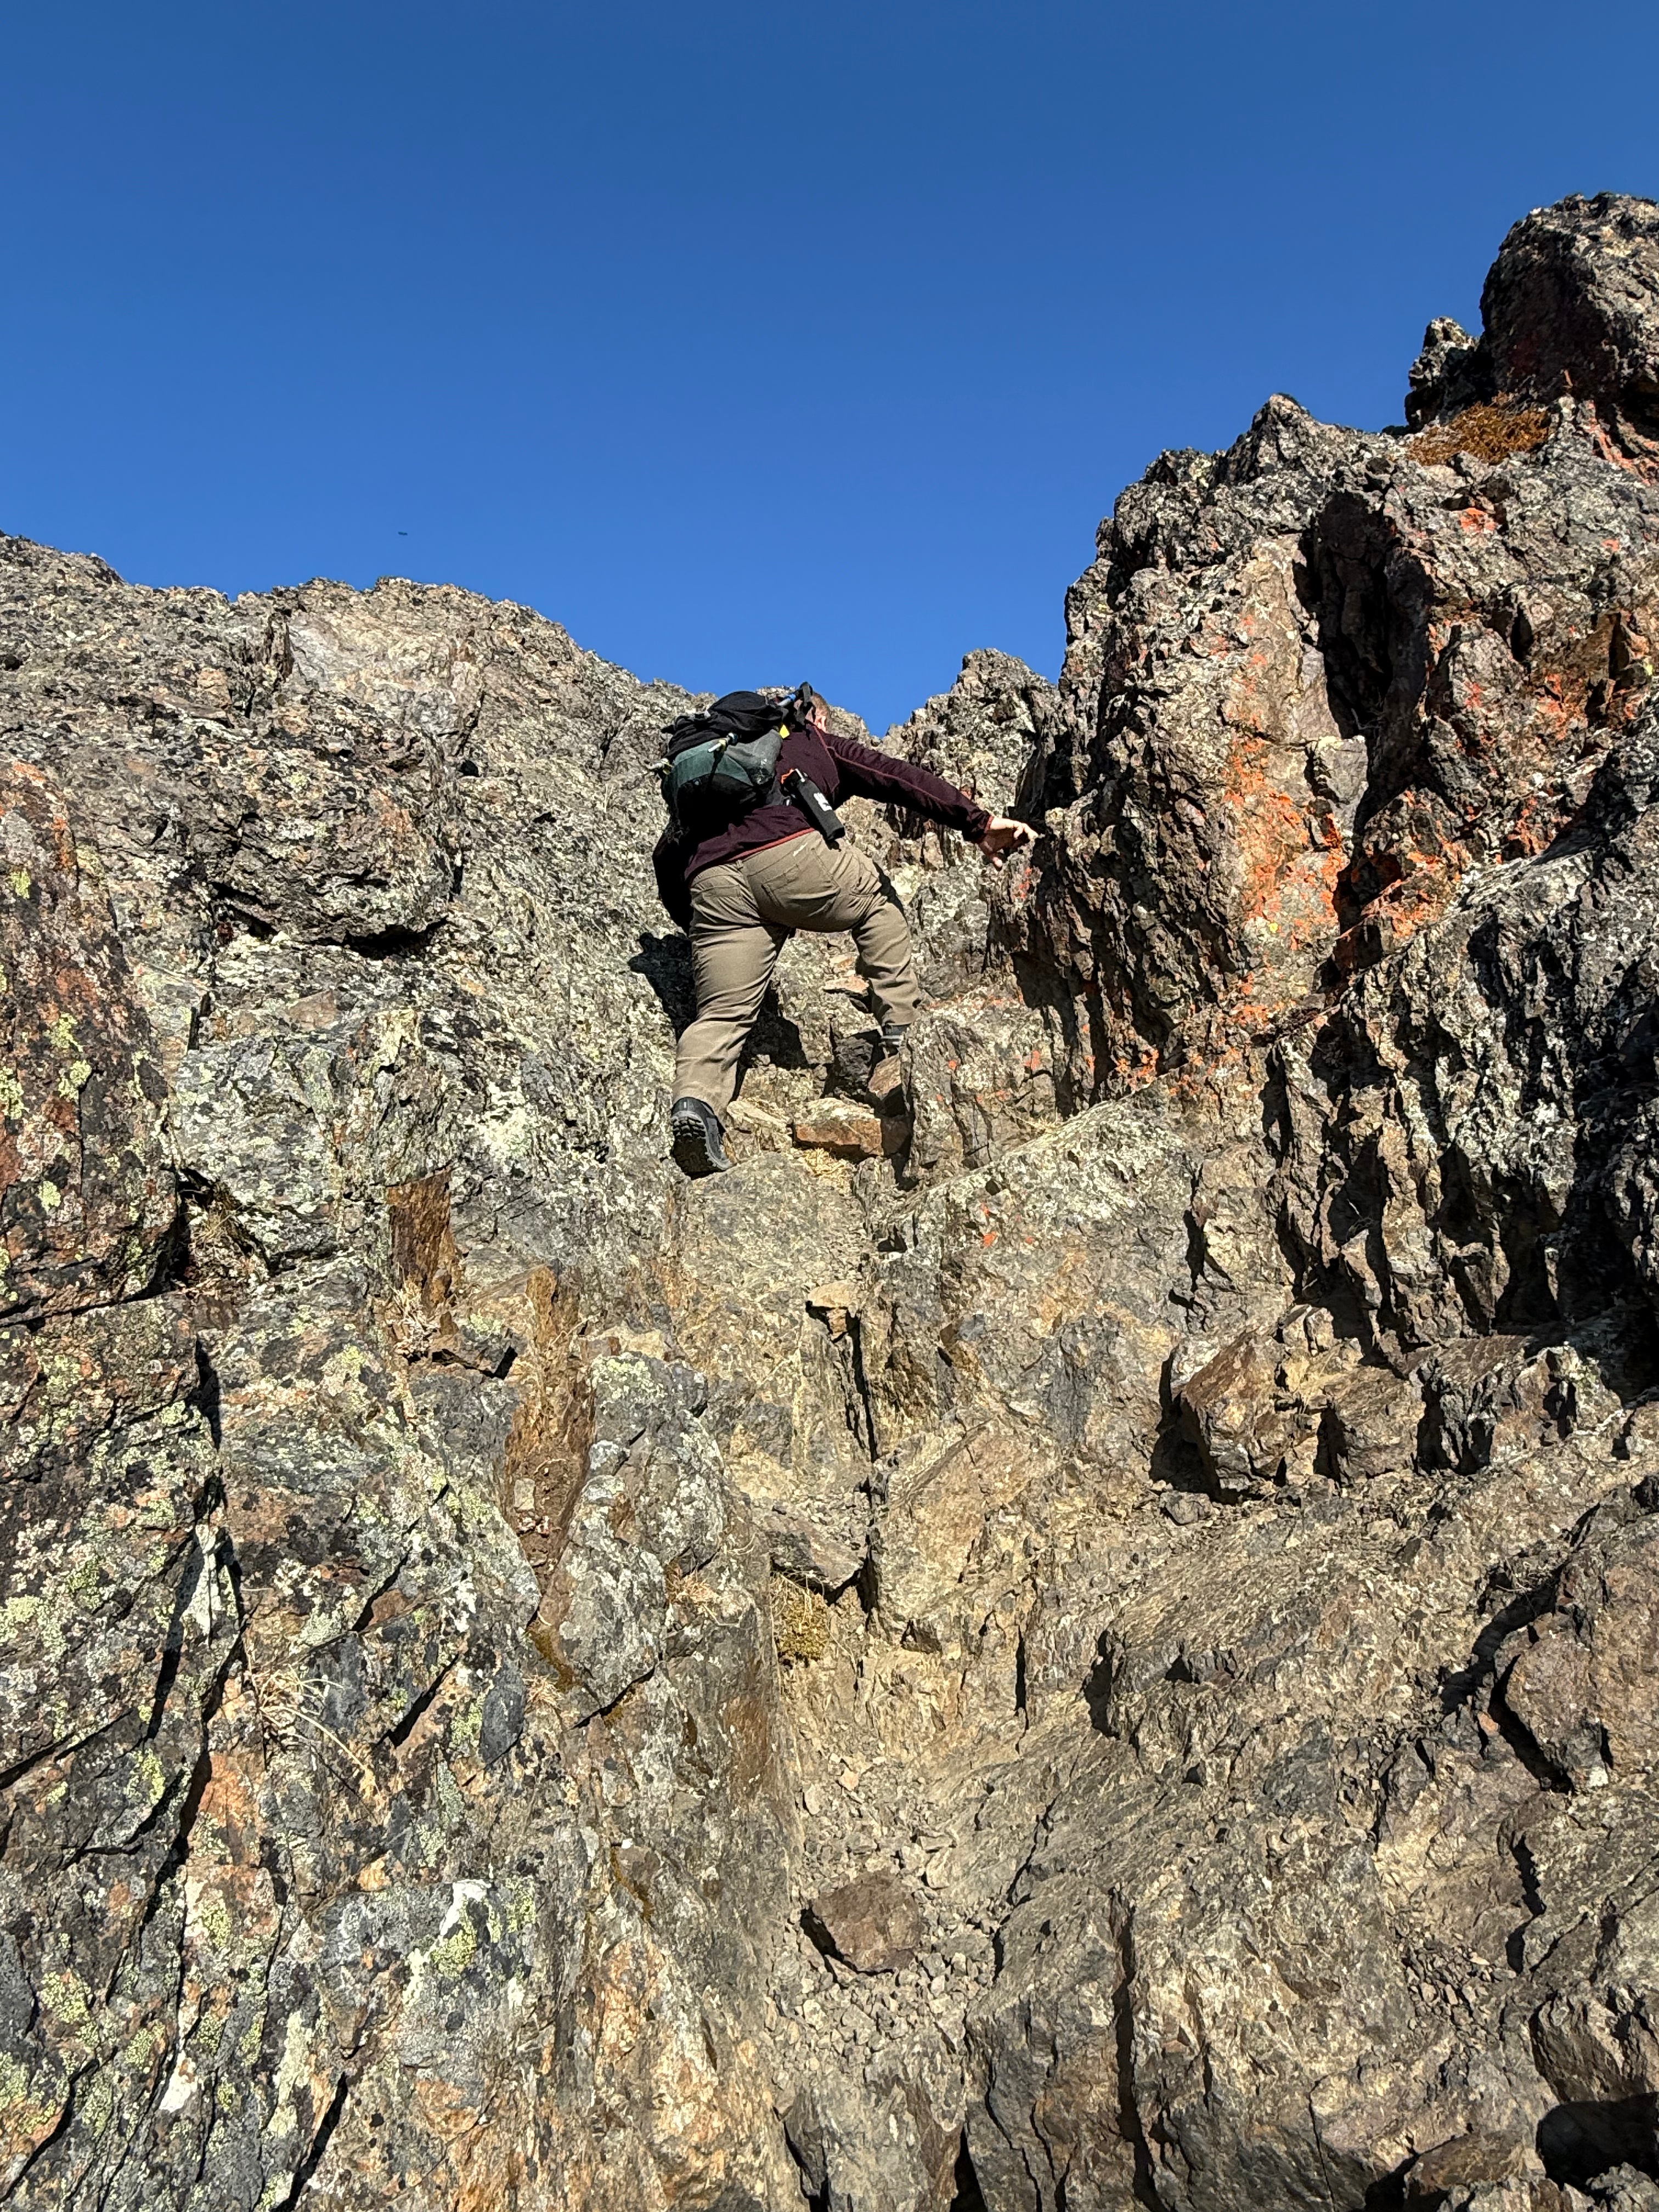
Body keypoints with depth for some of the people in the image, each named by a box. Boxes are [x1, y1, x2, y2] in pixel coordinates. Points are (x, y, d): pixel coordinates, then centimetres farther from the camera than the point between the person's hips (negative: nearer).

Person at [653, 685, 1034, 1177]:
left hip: (711, 883, 3)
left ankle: (695, 1100, -26)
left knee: (722, 1015, 2)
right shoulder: (815, 744, 30)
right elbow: (898, 776, 17)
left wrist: (693, 925, 35)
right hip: (792, 854, -3)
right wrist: (978, 822, 12)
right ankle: (903, 1036, 13)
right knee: (878, 902, 24)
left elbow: (668, 851, 30)